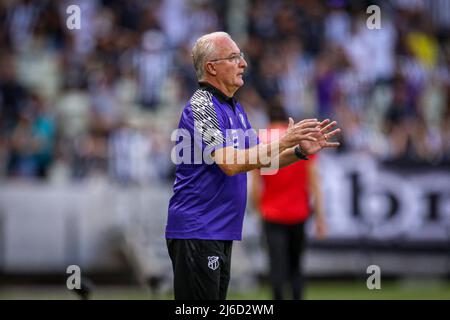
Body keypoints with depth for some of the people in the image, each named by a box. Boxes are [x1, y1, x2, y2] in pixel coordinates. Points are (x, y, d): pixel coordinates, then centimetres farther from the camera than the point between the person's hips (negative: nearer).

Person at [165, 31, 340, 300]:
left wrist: (300, 151, 3)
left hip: (221, 232, 10)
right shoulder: (201, 106, -13)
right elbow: (229, 163, -23)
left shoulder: (235, 108, 16)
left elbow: (261, 160, 20)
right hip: (196, 232, -10)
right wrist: (282, 143, -20)